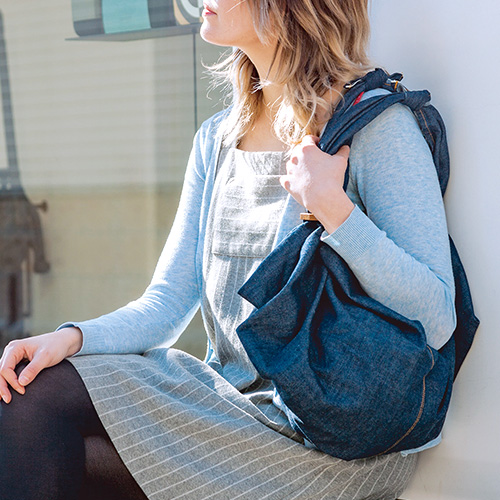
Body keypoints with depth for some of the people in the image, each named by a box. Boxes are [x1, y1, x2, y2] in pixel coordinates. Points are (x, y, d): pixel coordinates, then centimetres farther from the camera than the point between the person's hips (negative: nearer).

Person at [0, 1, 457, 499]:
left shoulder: (376, 125, -10)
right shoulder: (216, 139, 10)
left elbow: (435, 321, -15)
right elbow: (166, 305, 6)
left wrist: (334, 207, -24)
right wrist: (72, 337, -12)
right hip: (227, 396, 6)